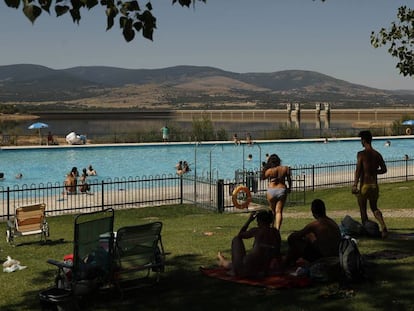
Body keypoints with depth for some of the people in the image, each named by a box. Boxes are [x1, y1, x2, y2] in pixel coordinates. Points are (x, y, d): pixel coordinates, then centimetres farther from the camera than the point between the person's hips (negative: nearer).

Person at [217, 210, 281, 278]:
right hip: (263, 271, 5)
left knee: (236, 239, 18)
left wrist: (249, 220, 17)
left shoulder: (256, 230, -7)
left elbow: (240, 235, 11)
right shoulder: (276, 232, 6)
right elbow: (277, 253, 15)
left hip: (247, 269, -5)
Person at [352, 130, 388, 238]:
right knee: (374, 208, 17)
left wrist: (355, 185, -14)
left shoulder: (361, 154, -11)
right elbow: (384, 169, 10)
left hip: (364, 185, -5)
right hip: (375, 185, 5)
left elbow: (358, 170, -16)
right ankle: (383, 227, -4)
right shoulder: (377, 154, 5)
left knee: (363, 210, 9)